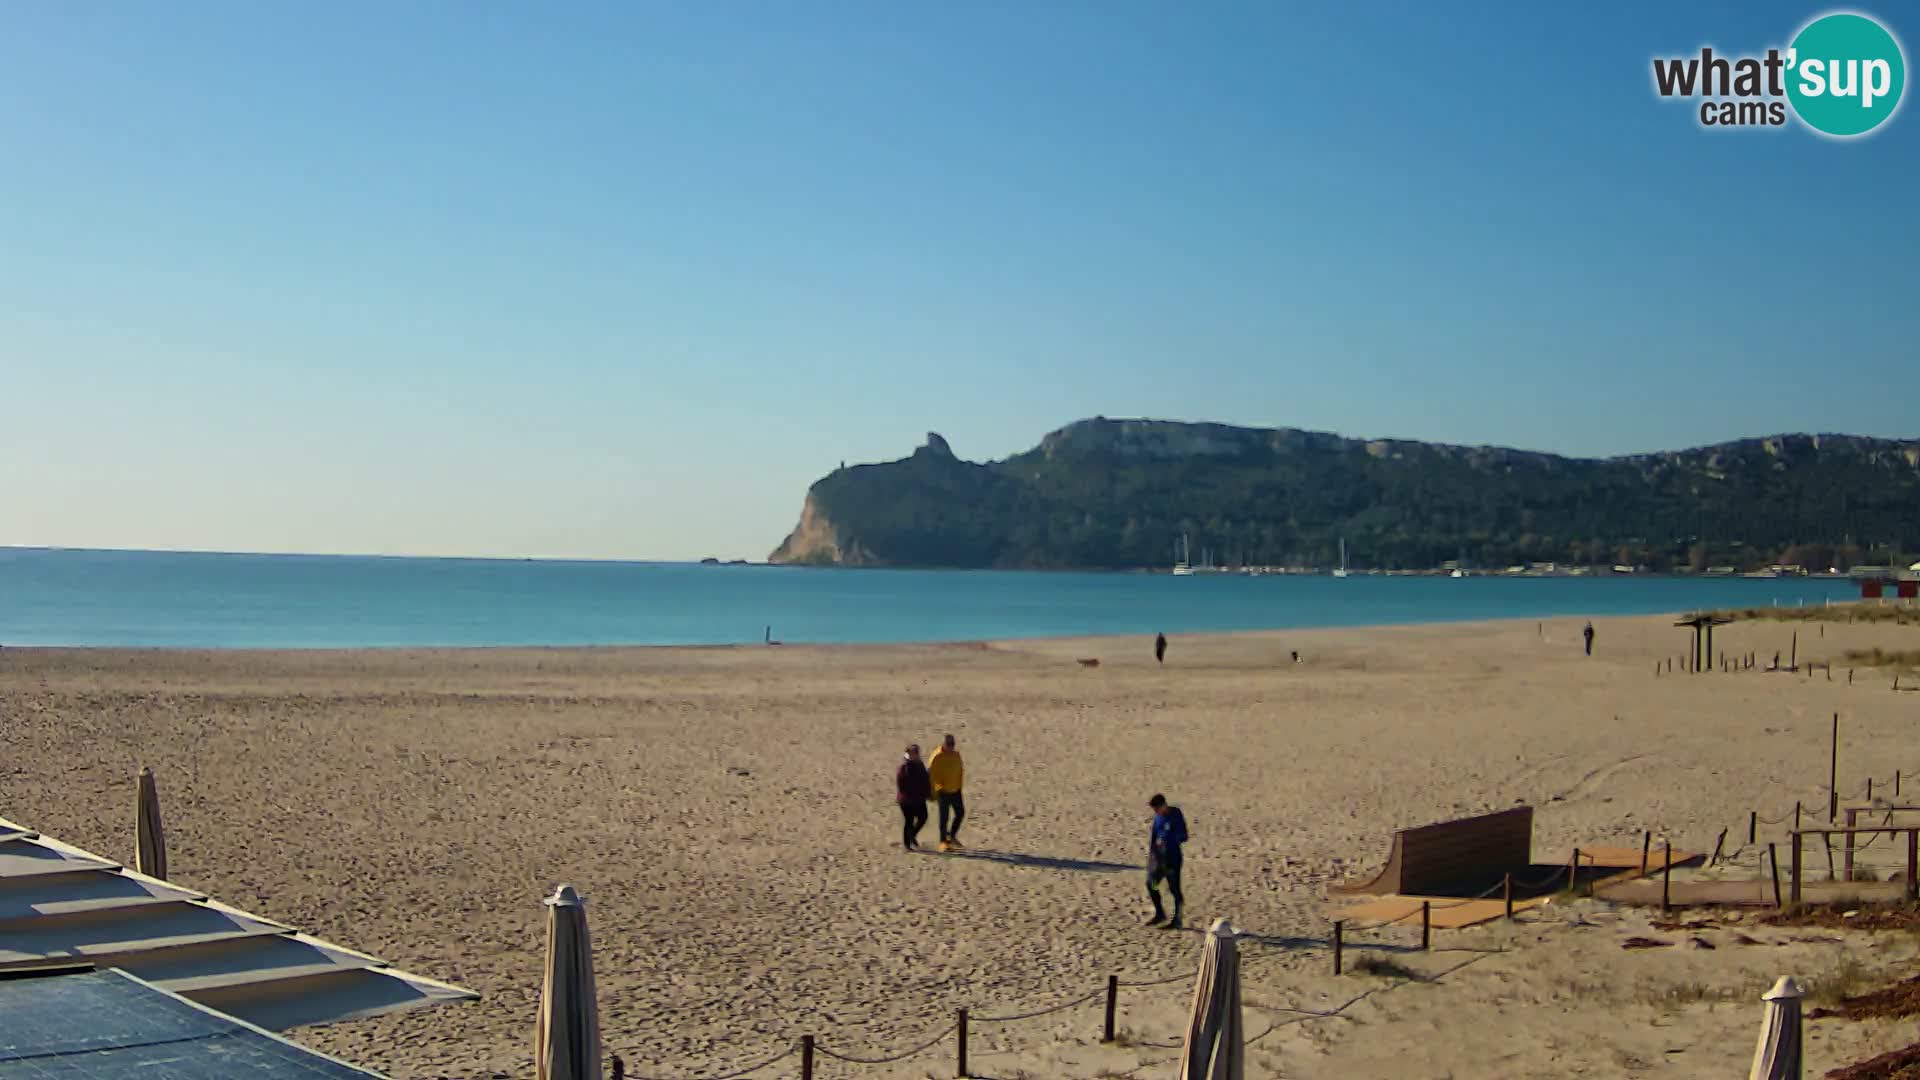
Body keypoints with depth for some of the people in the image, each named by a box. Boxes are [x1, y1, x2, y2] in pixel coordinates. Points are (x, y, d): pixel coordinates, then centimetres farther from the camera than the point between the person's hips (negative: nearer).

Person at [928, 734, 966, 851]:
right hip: (943, 792, -6)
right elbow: (930, 775, -13)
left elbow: (961, 770, 14)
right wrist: (933, 793, -13)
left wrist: (959, 785, 9)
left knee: (960, 813, 10)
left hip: (955, 791, 6)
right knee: (944, 817, -1)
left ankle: (952, 836, 28)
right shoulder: (937, 756, -16)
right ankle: (943, 842, 9)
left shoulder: (956, 754, 1)